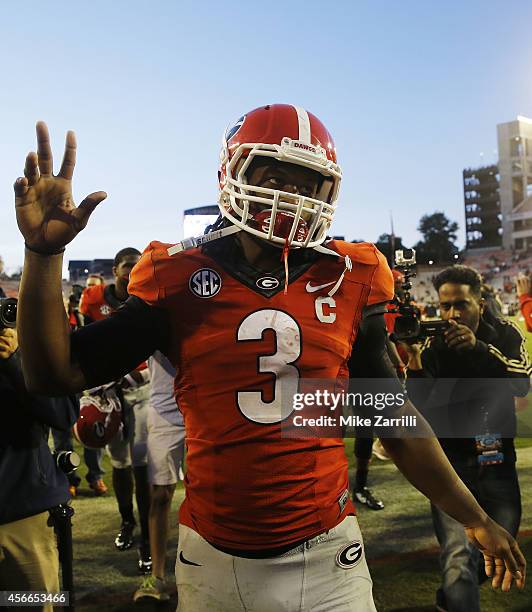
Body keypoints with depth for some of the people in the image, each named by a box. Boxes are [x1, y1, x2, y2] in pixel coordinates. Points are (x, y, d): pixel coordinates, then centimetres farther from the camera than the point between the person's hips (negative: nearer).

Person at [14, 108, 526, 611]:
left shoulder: (349, 281, -2)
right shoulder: (180, 280, -5)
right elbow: (56, 374, -5)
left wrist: (474, 519, 10)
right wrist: (43, 253, -17)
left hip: (326, 555, 1)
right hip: (213, 559, 0)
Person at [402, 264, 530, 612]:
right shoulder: (433, 347, -8)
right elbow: (418, 408, -17)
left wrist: (479, 347, -32)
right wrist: (415, 363, -34)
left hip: (498, 461, 3)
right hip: (452, 463, -3)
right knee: (460, 557, -20)